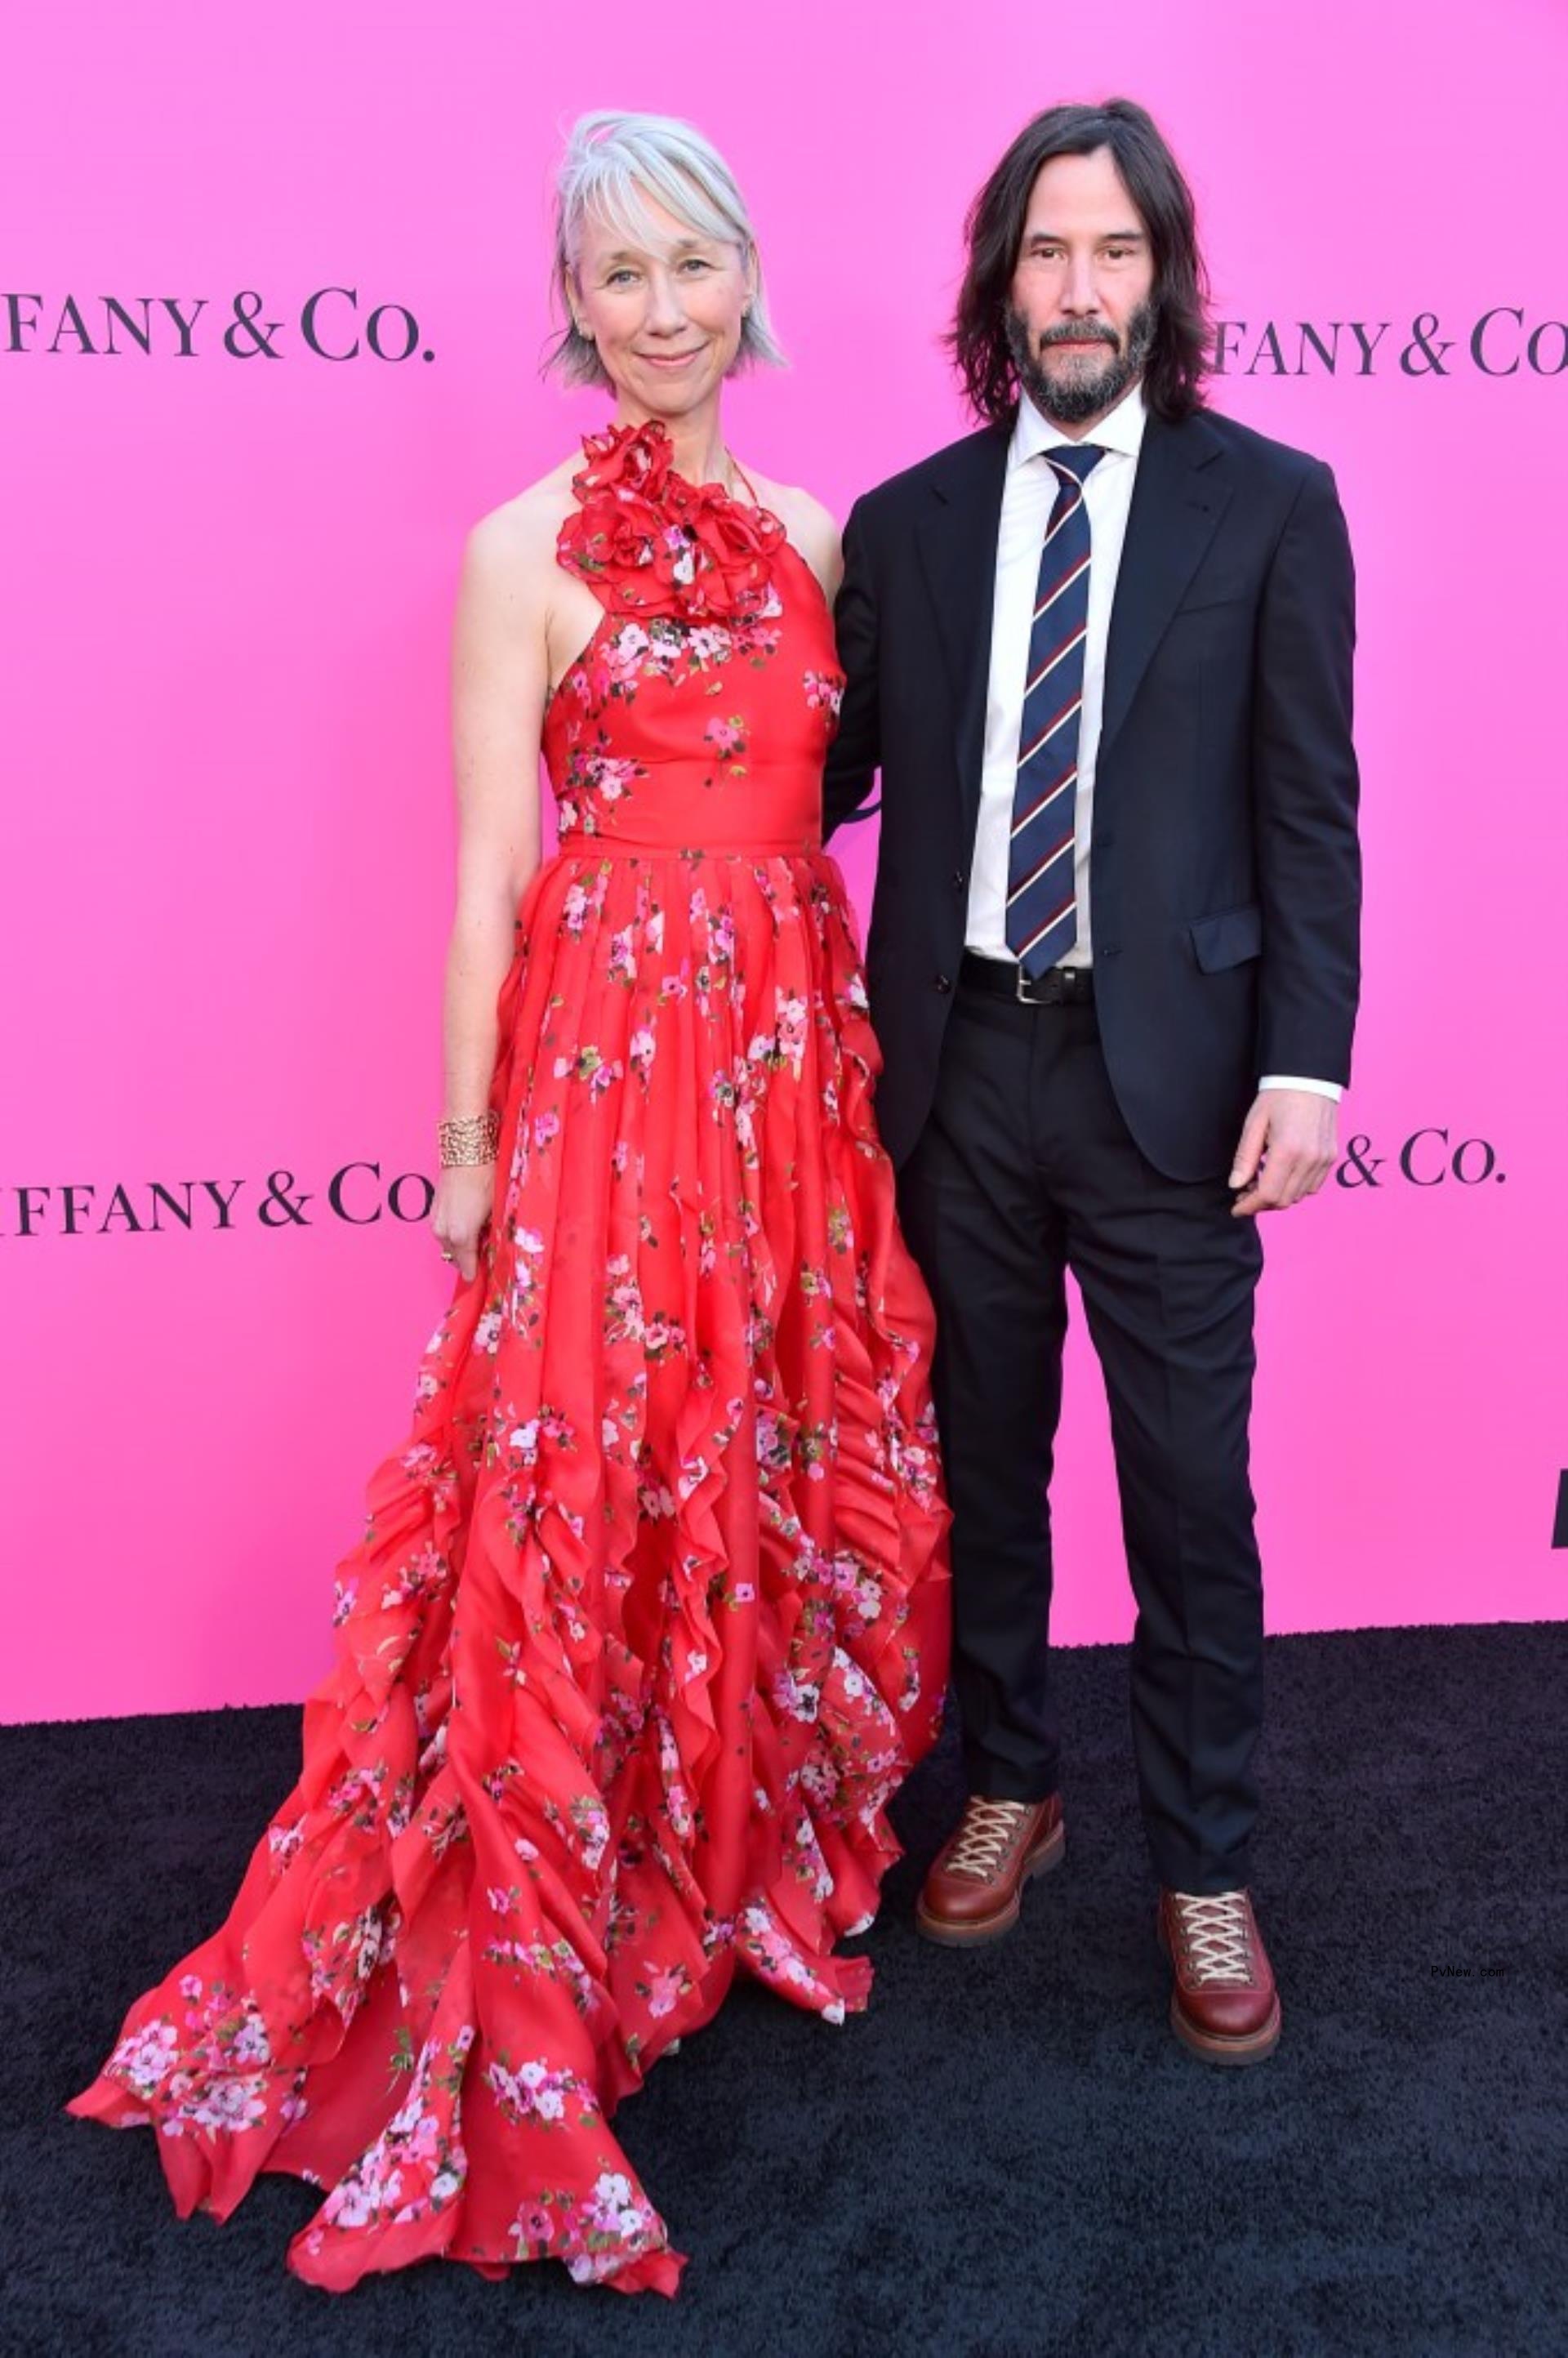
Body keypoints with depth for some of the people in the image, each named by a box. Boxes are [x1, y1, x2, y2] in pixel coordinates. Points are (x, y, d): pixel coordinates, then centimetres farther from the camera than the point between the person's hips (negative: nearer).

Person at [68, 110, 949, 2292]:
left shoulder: (811, 537, 11)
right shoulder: (527, 550, -4)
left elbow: (825, 806, 14)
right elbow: (490, 867, -6)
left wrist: (863, 1059, 10)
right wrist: (467, 1146, -6)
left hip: (800, 1062, 6)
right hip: (607, 1060, -5)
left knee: (800, 1463, 12)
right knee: (588, 1495, 1)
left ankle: (760, 1846, 36)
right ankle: (542, 1957, 21)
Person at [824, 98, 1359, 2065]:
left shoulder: (1270, 505, 1)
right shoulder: (903, 524, 7)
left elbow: (1307, 805, -2)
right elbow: (827, 778, 10)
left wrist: (1304, 1060, -9)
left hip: (1168, 1073, -2)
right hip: (957, 1068, 3)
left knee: (1192, 1494, 5)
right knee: (981, 1466, 15)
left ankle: (1205, 1868, 25)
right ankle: (1008, 1787, 37)